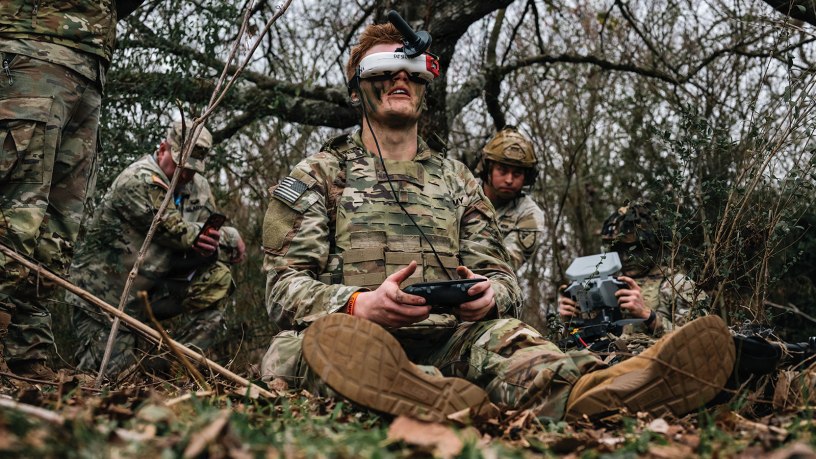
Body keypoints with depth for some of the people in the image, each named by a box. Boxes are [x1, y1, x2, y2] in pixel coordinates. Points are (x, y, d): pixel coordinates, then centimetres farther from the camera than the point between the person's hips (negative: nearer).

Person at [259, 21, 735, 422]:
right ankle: (458, 408, -64)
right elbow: (284, 288, 4)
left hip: (445, 340, 2)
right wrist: (360, 305, -18)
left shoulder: (458, 180, 23)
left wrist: (489, 294, -11)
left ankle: (586, 391, -64)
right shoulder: (318, 176, 14)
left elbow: (503, 277, 17)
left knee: (501, 335, -31)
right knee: (328, 333, -37)